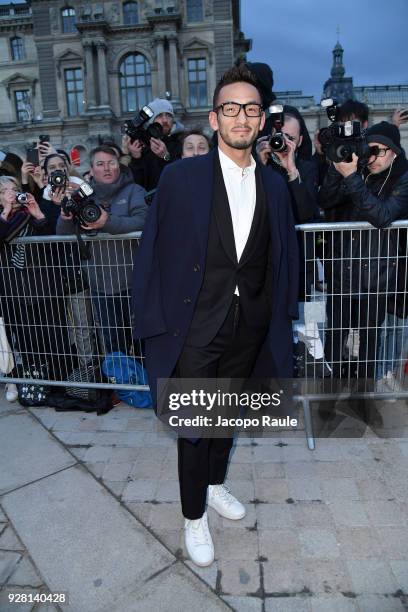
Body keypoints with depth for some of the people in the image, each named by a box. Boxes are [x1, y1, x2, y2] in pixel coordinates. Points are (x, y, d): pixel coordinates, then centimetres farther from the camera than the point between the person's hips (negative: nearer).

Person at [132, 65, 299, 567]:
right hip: (197, 324, -4)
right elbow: (154, 253, -7)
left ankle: (214, 483, 47)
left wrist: (280, 317, 6)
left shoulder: (274, 185, 5)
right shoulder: (181, 177, -7)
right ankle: (194, 515, 32)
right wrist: (155, 322, -9)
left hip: (249, 326, 4)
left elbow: (284, 259, 9)